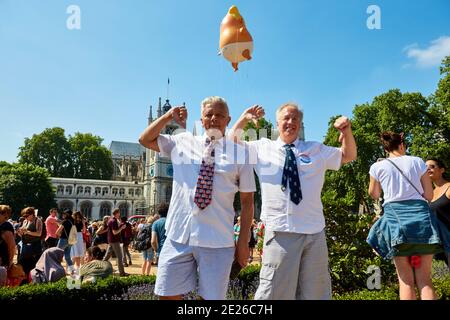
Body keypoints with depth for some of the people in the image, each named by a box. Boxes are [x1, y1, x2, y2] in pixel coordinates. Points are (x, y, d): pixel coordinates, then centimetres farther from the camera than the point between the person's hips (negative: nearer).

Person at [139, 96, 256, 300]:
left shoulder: (239, 153, 2)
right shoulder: (183, 142, 9)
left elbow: (247, 201, 3)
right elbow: (145, 140, 16)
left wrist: (244, 241, 0)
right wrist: (168, 116, 2)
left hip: (217, 241, -2)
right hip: (178, 236, 2)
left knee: (211, 296, 8)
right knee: (168, 294, 10)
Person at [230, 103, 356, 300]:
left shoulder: (316, 150, 16)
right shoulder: (262, 148, 11)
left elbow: (348, 156, 20)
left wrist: (347, 130, 2)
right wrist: (244, 119, -2)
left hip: (314, 232, 3)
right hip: (280, 231, -2)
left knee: (315, 292, 14)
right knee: (274, 292, -2)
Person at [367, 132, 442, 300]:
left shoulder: (377, 167, 4)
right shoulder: (417, 161, 6)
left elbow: (374, 195, 18)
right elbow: (429, 195, 8)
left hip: (395, 217, -1)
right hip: (421, 216, 1)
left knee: (406, 280, 5)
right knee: (424, 279, 6)